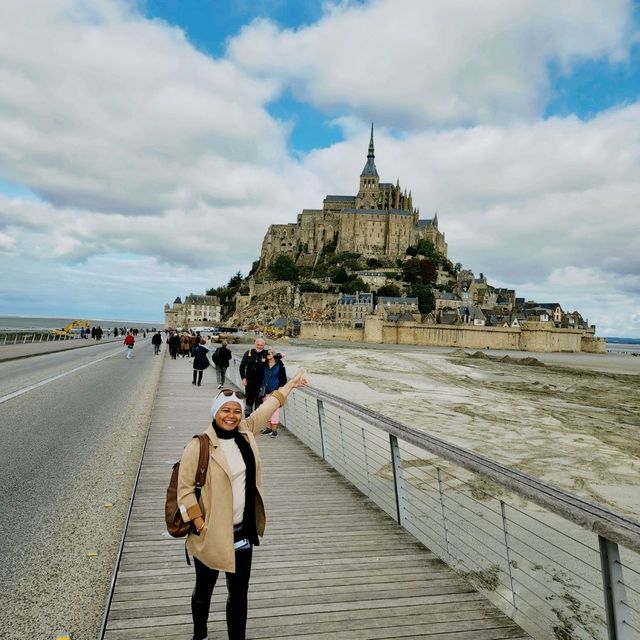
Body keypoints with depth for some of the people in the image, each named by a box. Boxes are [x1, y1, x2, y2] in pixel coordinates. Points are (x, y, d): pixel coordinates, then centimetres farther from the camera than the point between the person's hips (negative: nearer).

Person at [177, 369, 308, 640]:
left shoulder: (245, 433, -2)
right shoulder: (199, 446, -18)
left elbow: (267, 406, 11)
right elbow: (185, 489, -14)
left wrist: (291, 383, 21)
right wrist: (201, 526, -16)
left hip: (242, 532, 4)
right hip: (211, 534, -3)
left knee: (239, 593, 14)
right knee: (204, 589, 21)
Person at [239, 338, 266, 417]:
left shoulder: (265, 354, -7)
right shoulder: (248, 353, -1)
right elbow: (242, 366, 5)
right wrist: (243, 377, -1)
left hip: (260, 383, -1)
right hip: (249, 382, 2)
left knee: (259, 401, 6)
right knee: (249, 400, 12)